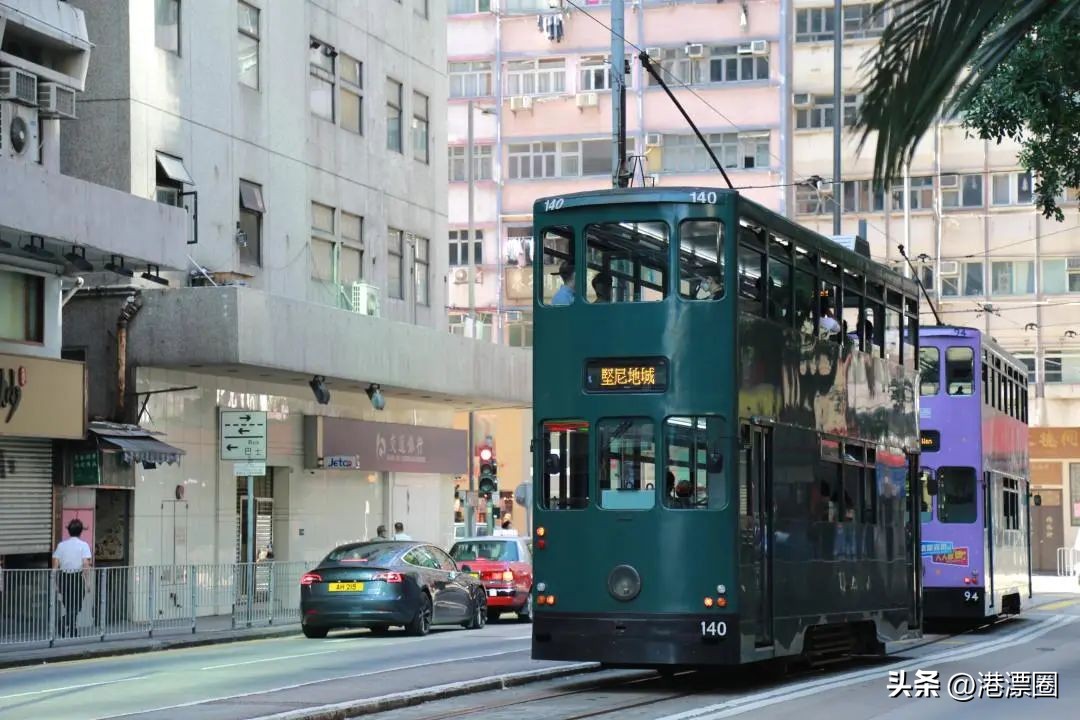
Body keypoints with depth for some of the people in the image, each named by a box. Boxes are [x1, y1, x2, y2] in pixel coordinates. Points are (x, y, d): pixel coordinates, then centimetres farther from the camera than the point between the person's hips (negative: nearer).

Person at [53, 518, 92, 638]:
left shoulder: (61, 545, 7)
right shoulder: (83, 545, -3)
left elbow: (55, 564, 2)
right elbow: (86, 565, -11)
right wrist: (87, 582, -7)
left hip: (64, 577, 4)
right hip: (77, 577, -4)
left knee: (68, 606, 15)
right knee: (75, 607, 1)